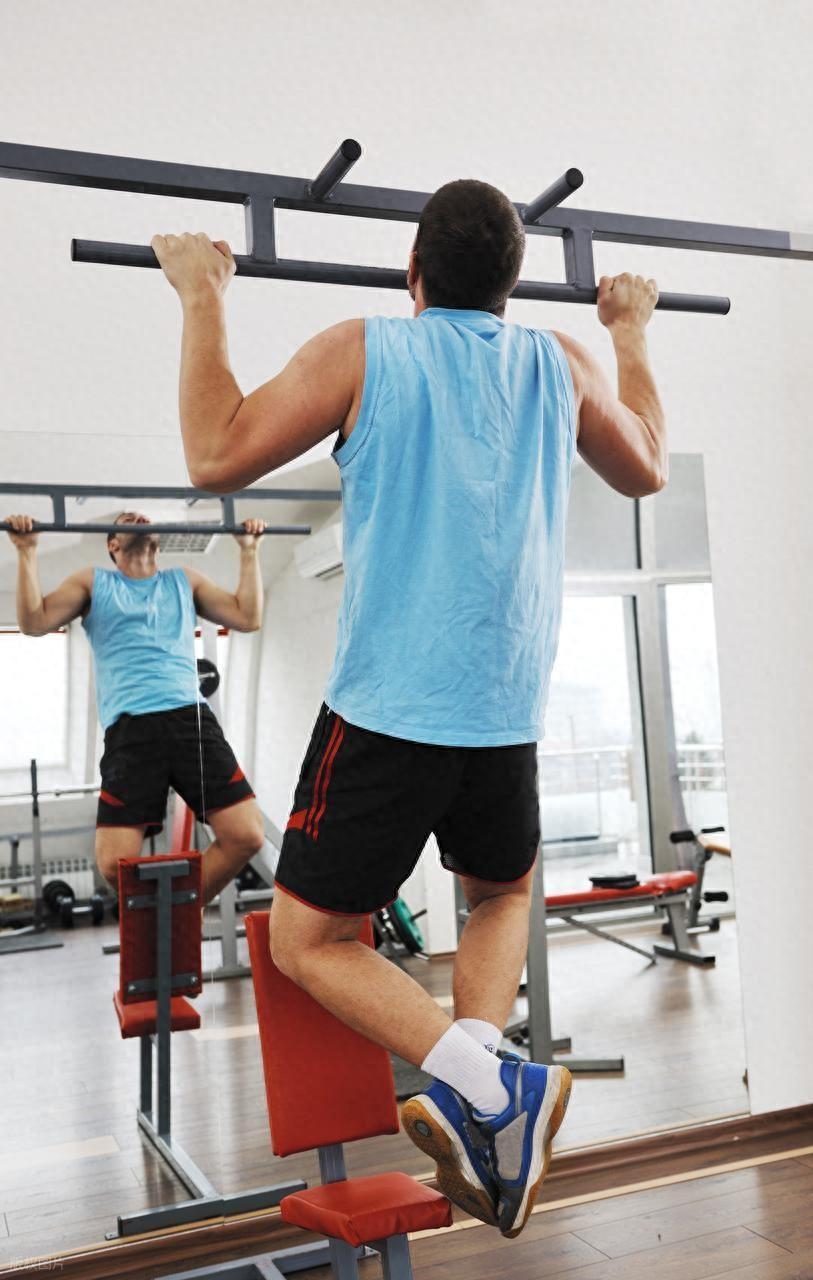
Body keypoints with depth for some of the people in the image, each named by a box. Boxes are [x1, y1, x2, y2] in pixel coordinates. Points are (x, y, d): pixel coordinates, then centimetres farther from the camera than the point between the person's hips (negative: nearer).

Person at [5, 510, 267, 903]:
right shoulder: (93, 583, 19)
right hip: (130, 730, -2)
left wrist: (249, 550, 17)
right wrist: (27, 551, 2)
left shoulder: (184, 581, 24)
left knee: (246, 836, -14)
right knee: (116, 862, -17)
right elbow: (34, 622, 7)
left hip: (191, 719, 2)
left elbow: (248, 617, 17)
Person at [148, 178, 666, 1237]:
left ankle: (484, 1084, -10)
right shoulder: (561, 365, 7)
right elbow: (647, 470, 24)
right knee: (504, 893, 29)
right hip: (509, 711, 4)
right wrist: (632, 332, 36)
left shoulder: (363, 352, -4)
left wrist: (203, 296, 6)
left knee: (308, 938, 8)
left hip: (390, 709, -4)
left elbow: (217, 456, -3)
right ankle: (478, 1094, 9)